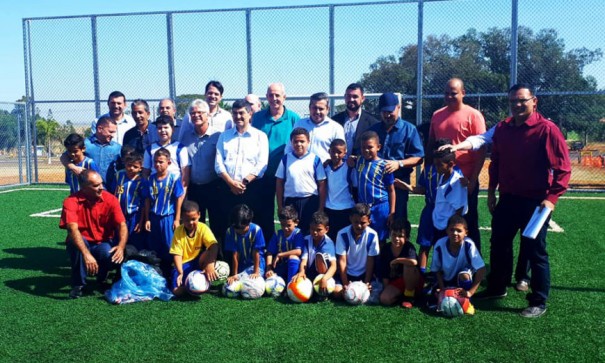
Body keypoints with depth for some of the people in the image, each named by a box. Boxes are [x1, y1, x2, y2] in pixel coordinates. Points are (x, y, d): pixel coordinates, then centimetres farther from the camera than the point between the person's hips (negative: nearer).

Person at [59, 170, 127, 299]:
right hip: (82, 244, -1)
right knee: (75, 241, -35)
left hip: (103, 244, 1)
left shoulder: (110, 199, -12)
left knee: (114, 257, -32)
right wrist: (86, 254, -47)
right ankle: (78, 284, -14)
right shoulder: (71, 202, -19)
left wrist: (121, 246, -39)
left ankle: (101, 279, 6)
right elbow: (72, 229, -33)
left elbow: (122, 225, -18)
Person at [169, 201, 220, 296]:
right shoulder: (178, 231, -10)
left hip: (199, 262, 0)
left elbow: (214, 246, -30)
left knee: (208, 253, -34)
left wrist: (210, 264, -47)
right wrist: (180, 273, -28)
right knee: (177, 291, -24)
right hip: (184, 264, 0)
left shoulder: (203, 228, -14)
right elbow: (177, 254, -13)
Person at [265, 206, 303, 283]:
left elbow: (298, 251, -23)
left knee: (293, 257, -34)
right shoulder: (277, 234, 0)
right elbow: (270, 253, -4)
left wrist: (279, 255, -20)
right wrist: (269, 269, -19)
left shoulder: (298, 233, -10)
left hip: (293, 266, -3)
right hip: (280, 267, 3)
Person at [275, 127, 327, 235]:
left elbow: (322, 185, -2)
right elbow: (279, 183, 5)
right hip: (290, 202, 2)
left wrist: (321, 208, -5)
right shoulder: (286, 159, 3)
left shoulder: (315, 160, -2)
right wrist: (280, 206, 2)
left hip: (310, 201, -1)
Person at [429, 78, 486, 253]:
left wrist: (473, 179, -13)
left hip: (465, 180, -5)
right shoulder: (437, 115, 8)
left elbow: (481, 150, -9)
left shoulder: (473, 115, -7)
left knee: (468, 224, 7)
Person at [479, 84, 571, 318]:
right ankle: (497, 288, 36)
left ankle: (539, 303, 18)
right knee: (499, 245, 17)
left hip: (535, 202, -6)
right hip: (507, 199, 6)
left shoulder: (547, 129, -13)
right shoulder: (502, 129, 5)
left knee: (535, 251, 3)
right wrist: (491, 191, 14)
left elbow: (563, 168, -13)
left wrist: (551, 198, -19)